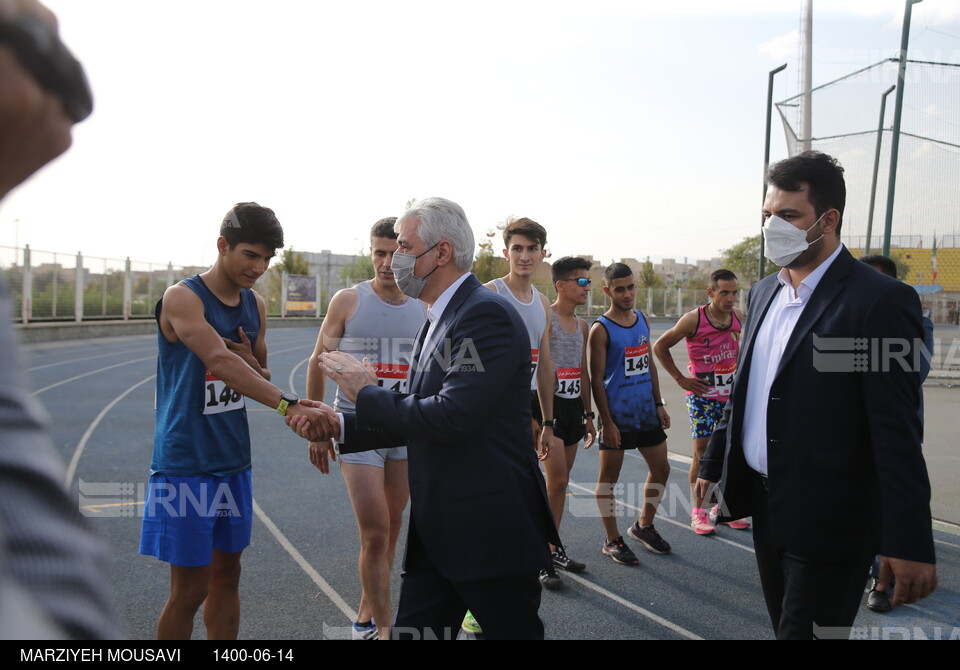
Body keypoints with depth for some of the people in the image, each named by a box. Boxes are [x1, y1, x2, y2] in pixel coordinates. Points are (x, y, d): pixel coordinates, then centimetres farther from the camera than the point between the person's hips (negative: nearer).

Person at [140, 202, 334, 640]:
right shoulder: (183, 299, -14)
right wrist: (289, 405, -41)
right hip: (187, 462, -6)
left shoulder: (256, 306, 7)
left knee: (227, 575, 14)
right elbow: (220, 361, -31)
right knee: (190, 589, 0)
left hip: (234, 460, 7)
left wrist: (253, 365, -8)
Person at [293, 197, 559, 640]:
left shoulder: (487, 314, -17)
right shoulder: (436, 321, 13)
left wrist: (367, 393, -13)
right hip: (436, 533, 9)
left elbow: (451, 417, -27)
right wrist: (338, 428, 4)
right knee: (412, 631, 14)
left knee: (512, 632, 10)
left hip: (492, 535, -8)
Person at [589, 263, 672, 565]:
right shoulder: (601, 329, -11)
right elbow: (597, 378, -13)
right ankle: (612, 540, 17)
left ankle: (644, 526, 32)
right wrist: (606, 421, -16)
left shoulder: (643, 320, 9)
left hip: (646, 411, 7)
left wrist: (659, 404, 12)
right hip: (617, 414, -7)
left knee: (661, 468, 13)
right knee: (609, 475, 3)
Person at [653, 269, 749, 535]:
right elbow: (660, 346, -7)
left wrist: (738, 372, 12)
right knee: (702, 452, -3)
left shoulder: (738, 316, 1)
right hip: (702, 395, -5)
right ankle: (697, 511, 8)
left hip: (731, 393, 5)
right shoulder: (694, 319, -15)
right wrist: (680, 379, -9)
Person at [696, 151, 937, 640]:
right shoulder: (764, 293, 9)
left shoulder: (881, 301, -14)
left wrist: (909, 543, -18)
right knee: (784, 626, 19)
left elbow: (897, 432, -18)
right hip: (765, 507, 7)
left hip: (828, 521, -7)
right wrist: (712, 464, 18)